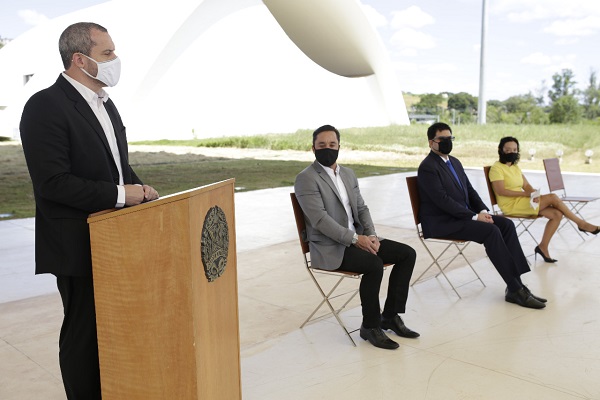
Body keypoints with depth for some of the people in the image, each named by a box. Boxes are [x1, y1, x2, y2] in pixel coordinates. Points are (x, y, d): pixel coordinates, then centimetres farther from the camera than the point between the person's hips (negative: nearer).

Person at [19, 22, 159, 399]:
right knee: (85, 332, 7)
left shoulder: (105, 103, 12)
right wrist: (120, 194, -21)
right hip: (79, 245, -8)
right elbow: (53, 183, -22)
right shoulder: (45, 106, -15)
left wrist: (142, 191, 2)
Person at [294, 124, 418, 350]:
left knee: (407, 254, -3)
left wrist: (371, 235, -5)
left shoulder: (348, 174, 14)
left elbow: (361, 208, 14)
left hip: (357, 239, 8)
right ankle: (370, 326, -10)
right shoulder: (306, 179, -11)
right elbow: (320, 219, -20)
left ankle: (390, 315, 6)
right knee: (374, 264, -30)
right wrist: (355, 238, -22)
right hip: (330, 248, -8)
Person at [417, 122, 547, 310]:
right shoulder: (427, 167, -13)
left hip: (463, 215, 9)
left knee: (507, 224, -9)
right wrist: (474, 217, -20)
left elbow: (469, 190, 16)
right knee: (491, 231, -26)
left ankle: (516, 284, -11)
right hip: (441, 222, -9)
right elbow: (443, 200, -21)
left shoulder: (454, 162, 16)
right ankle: (514, 289, -18)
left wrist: (483, 211, -3)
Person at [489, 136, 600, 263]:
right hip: (511, 205, -8)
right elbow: (501, 191, -19)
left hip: (522, 201, 8)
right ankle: (581, 224, 0)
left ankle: (543, 247, -4)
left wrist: (534, 193, -14)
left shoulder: (516, 167, 16)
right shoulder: (497, 168, -10)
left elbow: (526, 185, 10)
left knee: (557, 214, -10)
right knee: (552, 197, -17)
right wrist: (526, 194, -20)